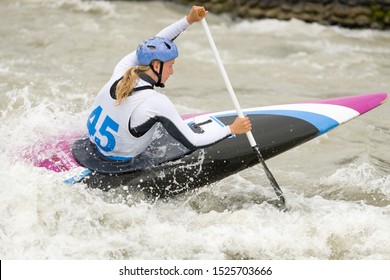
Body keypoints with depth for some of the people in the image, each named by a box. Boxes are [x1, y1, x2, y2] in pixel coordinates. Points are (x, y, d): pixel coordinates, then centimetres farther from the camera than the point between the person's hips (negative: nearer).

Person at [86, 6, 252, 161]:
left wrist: (189, 20, 1)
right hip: (118, 162, -6)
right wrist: (232, 129, -13)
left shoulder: (122, 68, -15)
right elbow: (192, 143, -23)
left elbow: (153, 45, 3)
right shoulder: (157, 103, -31)